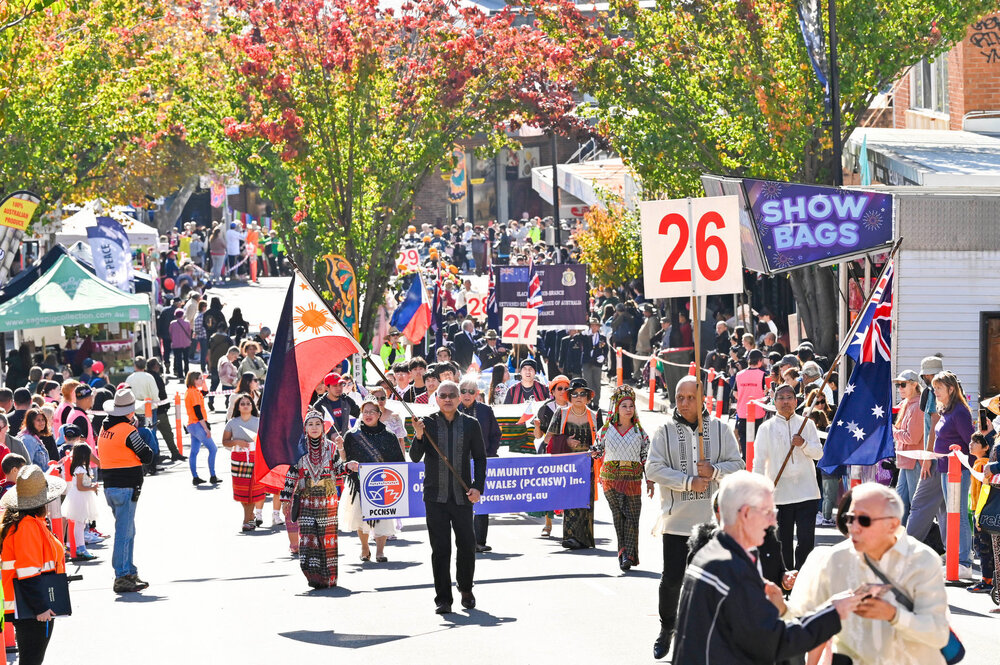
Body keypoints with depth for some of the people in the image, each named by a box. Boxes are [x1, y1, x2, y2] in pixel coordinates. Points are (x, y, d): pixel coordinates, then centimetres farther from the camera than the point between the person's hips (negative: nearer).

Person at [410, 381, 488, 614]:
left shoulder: (471, 424, 5)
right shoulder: (427, 423, 2)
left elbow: (480, 458, 10)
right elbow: (415, 457, -4)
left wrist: (478, 487, -2)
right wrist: (418, 437, -24)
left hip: (462, 497, 1)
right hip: (435, 496, -1)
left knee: (467, 546, 4)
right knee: (440, 549, -3)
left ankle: (466, 590, 27)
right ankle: (443, 599, 2)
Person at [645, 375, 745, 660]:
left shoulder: (720, 429, 5)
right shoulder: (664, 432, 1)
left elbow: (737, 465, 5)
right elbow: (654, 468, -7)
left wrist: (714, 471, -15)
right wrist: (688, 482, -16)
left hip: (713, 518, 1)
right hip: (676, 519, -1)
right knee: (672, 578, 1)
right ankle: (666, 629, 21)